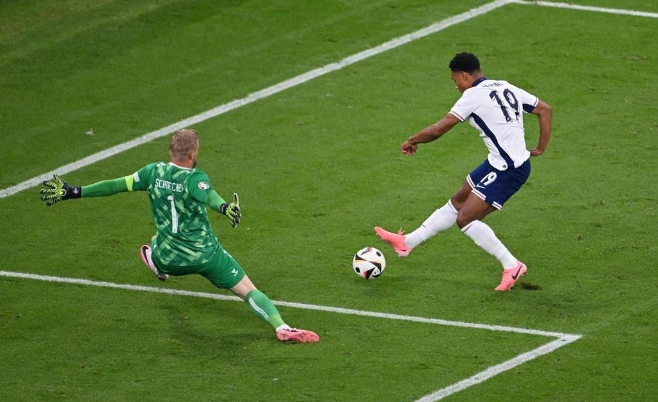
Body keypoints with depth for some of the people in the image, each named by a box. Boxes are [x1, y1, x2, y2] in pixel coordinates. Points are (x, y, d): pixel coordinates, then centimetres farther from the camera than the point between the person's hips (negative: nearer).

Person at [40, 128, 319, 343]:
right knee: (248, 290, -5)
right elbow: (208, 196, -40)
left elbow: (115, 185, -5)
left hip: (169, 258, 4)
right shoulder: (195, 178, -17)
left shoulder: (154, 172, -6)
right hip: (206, 255, -4)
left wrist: (72, 192, 1)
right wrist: (225, 207, -61)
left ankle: (157, 266, 69)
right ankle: (281, 327, -23)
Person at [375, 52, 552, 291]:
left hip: (507, 170, -10)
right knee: (456, 203, 17)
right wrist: (541, 148, 16)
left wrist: (411, 141, 4)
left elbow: (437, 130, -12)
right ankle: (407, 242, 27)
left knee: (465, 219, -6)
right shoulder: (506, 88, 11)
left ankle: (512, 267, -3)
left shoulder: (474, 95, -13)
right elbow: (545, 110, 13)